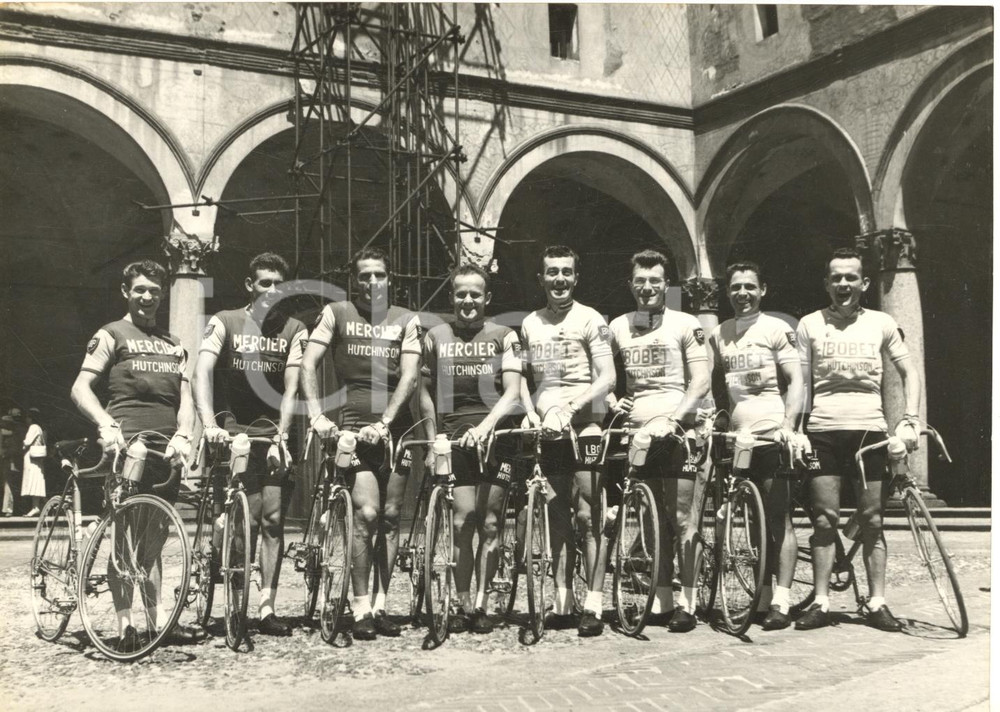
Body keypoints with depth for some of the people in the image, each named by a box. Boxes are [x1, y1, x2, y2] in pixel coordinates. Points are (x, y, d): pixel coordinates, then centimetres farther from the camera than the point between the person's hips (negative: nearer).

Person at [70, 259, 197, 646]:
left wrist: (182, 435, -8)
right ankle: (125, 620, -5)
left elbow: (185, 396, 10)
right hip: (126, 442, -5)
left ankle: (156, 616, 14)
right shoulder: (111, 335, 6)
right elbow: (80, 388, -4)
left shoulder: (173, 343, 20)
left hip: (166, 448, 5)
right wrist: (106, 425, -20)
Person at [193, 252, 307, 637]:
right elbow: (202, 372, -15)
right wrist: (209, 424, -29)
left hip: (273, 432, 2)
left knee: (273, 519, -3)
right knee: (249, 517, -14)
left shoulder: (293, 329, 1)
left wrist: (281, 434, -20)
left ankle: (266, 608, 2)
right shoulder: (224, 322, -2)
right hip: (234, 430, -2)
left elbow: (290, 387, -7)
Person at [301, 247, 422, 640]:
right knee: (367, 514, -13)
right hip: (353, 425, -2)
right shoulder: (337, 313, 5)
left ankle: (381, 605, 15)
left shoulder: (406, 320, 7)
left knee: (390, 516, 5)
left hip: (394, 426, 2)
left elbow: (410, 376, -3)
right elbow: (308, 364, -1)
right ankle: (361, 608, -2)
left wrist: (384, 422, -15)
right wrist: (316, 415, -14)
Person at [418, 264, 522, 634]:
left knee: (489, 523, 0)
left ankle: (480, 604, 10)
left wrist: (484, 426, -18)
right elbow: (426, 392, 13)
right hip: (453, 437, 0)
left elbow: (512, 394, -3)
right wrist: (433, 439, 5)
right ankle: (463, 605, 2)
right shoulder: (436, 337, 9)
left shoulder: (503, 337, 4)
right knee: (463, 521, -7)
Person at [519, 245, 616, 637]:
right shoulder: (530, 324, 12)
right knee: (558, 516, 9)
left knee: (588, 514, -5)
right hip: (546, 430, 5)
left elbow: (607, 378, -10)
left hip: (583, 425, -5)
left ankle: (594, 604, -2)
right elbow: (523, 377, 17)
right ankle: (562, 601, 15)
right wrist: (532, 413, 0)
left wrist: (569, 408, -20)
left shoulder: (590, 320, -3)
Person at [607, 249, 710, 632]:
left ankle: (687, 603, 3)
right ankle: (661, 599, 16)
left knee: (682, 517, -3)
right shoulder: (618, 327, 12)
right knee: (655, 519, 9)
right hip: (636, 429, 4)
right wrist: (613, 401, 1)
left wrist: (671, 419, -18)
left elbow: (701, 381, -6)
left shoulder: (685, 324, 0)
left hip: (675, 430, -4)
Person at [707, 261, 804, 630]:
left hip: (772, 433, -5)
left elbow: (795, 381, -5)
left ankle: (781, 601, -5)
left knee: (779, 519, -5)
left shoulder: (777, 329, 0)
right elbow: (716, 385, 21)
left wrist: (788, 425, -18)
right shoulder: (718, 335, 14)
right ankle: (765, 596, 18)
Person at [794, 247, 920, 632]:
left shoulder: (881, 323, 9)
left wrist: (909, 421, -1)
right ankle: (820, 603, 4)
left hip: (869, 430, 1)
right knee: (824, 520, -1)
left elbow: (909, 372, 11)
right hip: (823, 431, 0)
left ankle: (877, 603, 9)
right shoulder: (810, 324, 7)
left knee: (872, 521, 2)